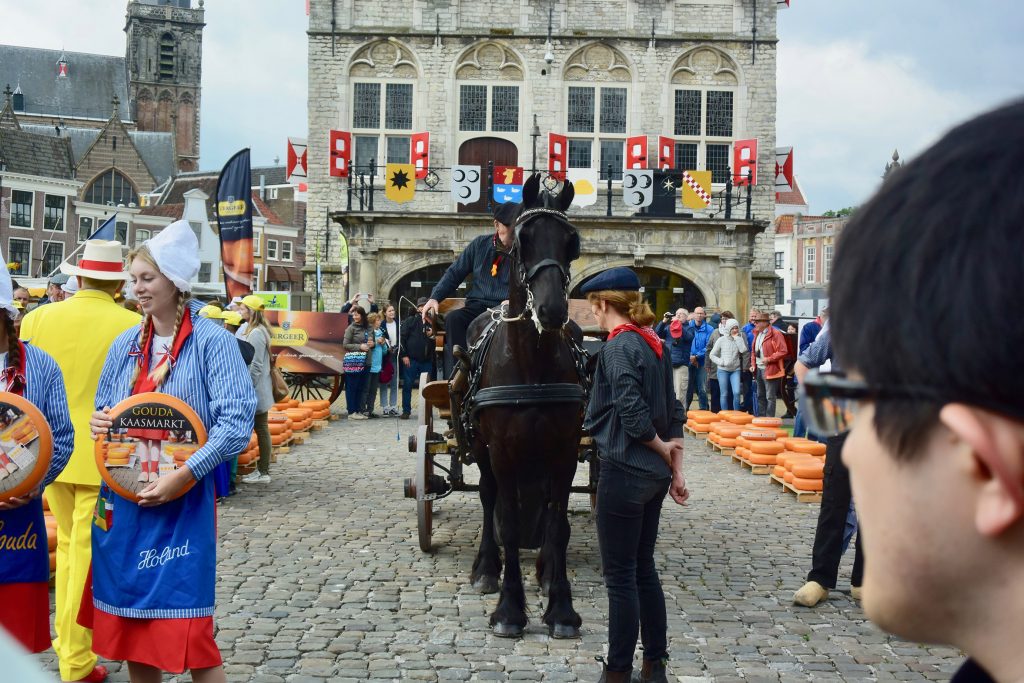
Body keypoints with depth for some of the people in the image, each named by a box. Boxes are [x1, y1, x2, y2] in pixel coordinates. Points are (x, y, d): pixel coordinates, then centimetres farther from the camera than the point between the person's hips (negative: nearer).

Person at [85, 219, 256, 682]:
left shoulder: (211, 342, -8)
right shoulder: (126, 344, 10)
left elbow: (237, 421, -15)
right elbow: (104, 411, 21)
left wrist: (185, 475, -23)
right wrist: (99, 422, -4)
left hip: (184, 502, -6)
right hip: (123, 498, 6)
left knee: (188, 629, -4)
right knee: (130, 620, 13)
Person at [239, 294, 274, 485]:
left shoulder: (255, 333, -17)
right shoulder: (259, 330, 13)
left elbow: (256, 366, -20)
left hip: (256, 390, -10)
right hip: (259, 389, 10)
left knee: (261, 429, -4)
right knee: (261, 428, 12)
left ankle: (263, 472, 1)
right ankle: (262, 469, 17)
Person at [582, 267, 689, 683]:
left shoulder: (618, 347, -16)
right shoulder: (654, 345, 10)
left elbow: (634, 417, -22)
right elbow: (674, 413, 10)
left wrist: (662, 449, -6)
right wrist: (676, 467, 8)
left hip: (624, 473, -9)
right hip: (654, 475, 9)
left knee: (620, 575, 1)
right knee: (644, 567, 17)